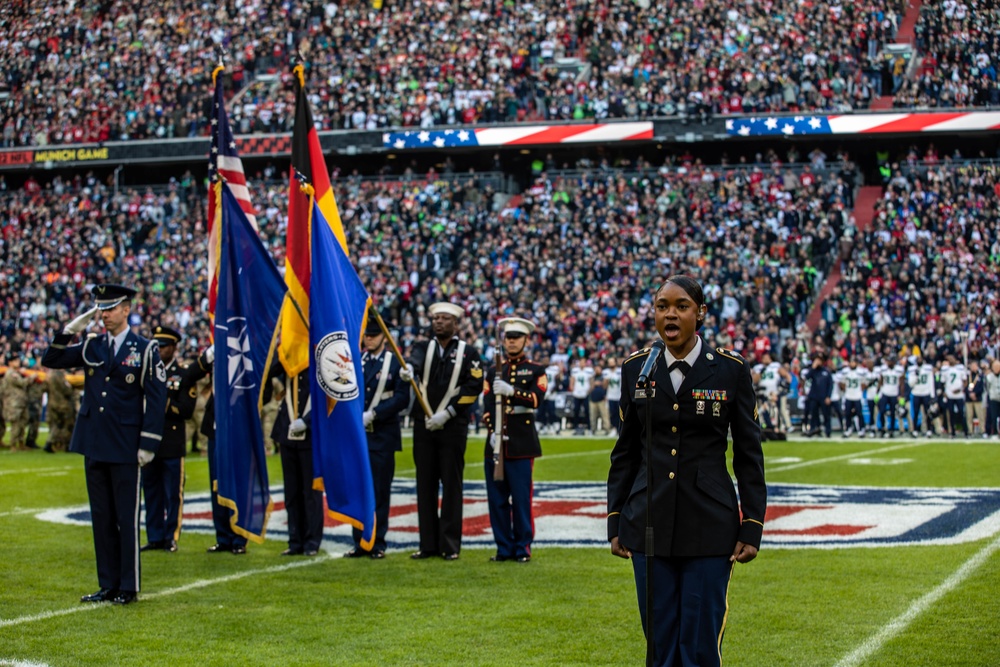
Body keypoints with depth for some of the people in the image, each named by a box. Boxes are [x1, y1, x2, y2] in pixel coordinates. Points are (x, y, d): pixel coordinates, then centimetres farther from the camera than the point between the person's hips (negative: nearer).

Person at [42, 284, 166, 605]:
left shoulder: (145, 350, -3)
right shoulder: (91, 347, 10)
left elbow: (157, 399, -5)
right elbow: (51, 360, 10)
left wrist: (148, 444, -11)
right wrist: (71, 329, -2)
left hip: (125, 447, -5)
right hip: (94, 446, 5)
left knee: (127, 518, -1)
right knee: (101, 518, 9)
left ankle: (128, 587, 6)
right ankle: (108, 585, 16)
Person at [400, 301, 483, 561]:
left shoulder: (468, 353, 1)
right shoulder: (423, 347, 9)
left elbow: (474, 388, -7)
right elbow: (414, 362, -14)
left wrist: (446, 413, -15)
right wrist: (408, 370, -39)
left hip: (453, 427, -3)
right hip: (423, 426, 3)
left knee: (451, 485, 0)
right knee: (425, 485, 5)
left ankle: (450, 545, 5)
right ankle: (428, 543, 11)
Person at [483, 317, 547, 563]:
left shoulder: (536, 371, 5)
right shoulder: (493, 372, 15)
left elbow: (537, 398, -12)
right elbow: (487, 405, 6)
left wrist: (511, 390, -27)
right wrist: (492, 432, -10)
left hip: (522, 445, -3)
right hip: (496, 444, 3)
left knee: (521, 498, -4)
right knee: (497, 498, 3)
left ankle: (523, 548, 5)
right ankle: (504, 547, 11)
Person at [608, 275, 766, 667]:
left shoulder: (730, 369, -3)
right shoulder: (637, 368, 5)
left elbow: (748, 455, 0)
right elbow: (625, 453, 10)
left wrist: (752, 527, -5)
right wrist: (615, 523, 7)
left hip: (710, 526, -2)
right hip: (650, 524, 3)